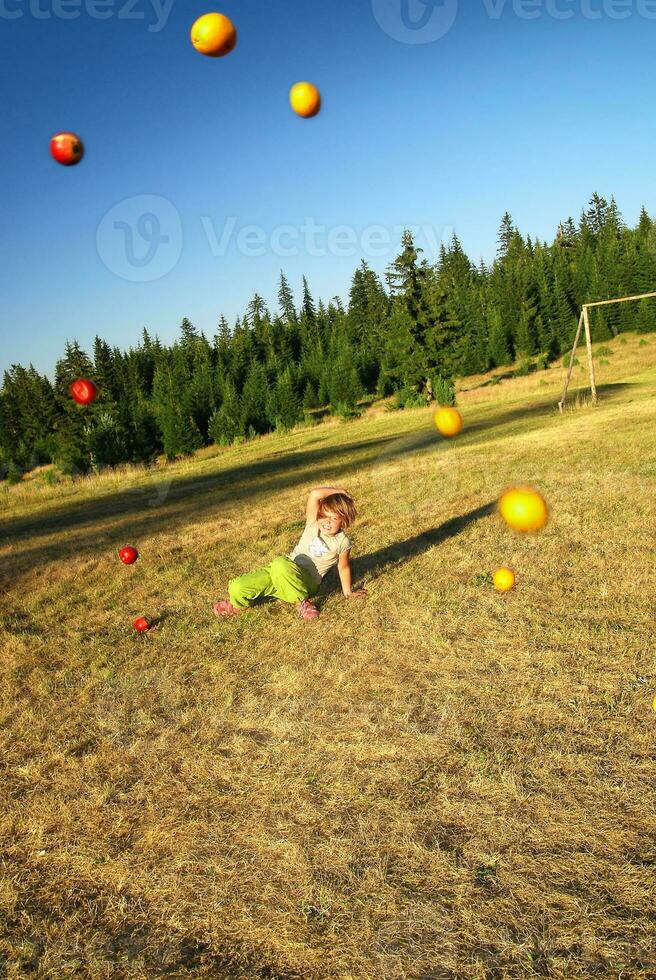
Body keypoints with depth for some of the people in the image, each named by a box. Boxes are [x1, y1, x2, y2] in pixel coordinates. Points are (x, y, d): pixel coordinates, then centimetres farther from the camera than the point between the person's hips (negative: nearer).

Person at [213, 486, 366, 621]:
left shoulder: (342, 542, -6)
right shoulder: (313, 525, -1)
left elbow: (343, 567, 9)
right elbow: (315, 494, -12)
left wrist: (348, 592, 17)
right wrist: (339, 491, -5)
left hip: (306, 582, -4)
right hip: (287, 571, 4)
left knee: (280, 564, -40)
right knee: (237, 588, -13)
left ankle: (302, 601, -18)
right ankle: (240, 603, 25)